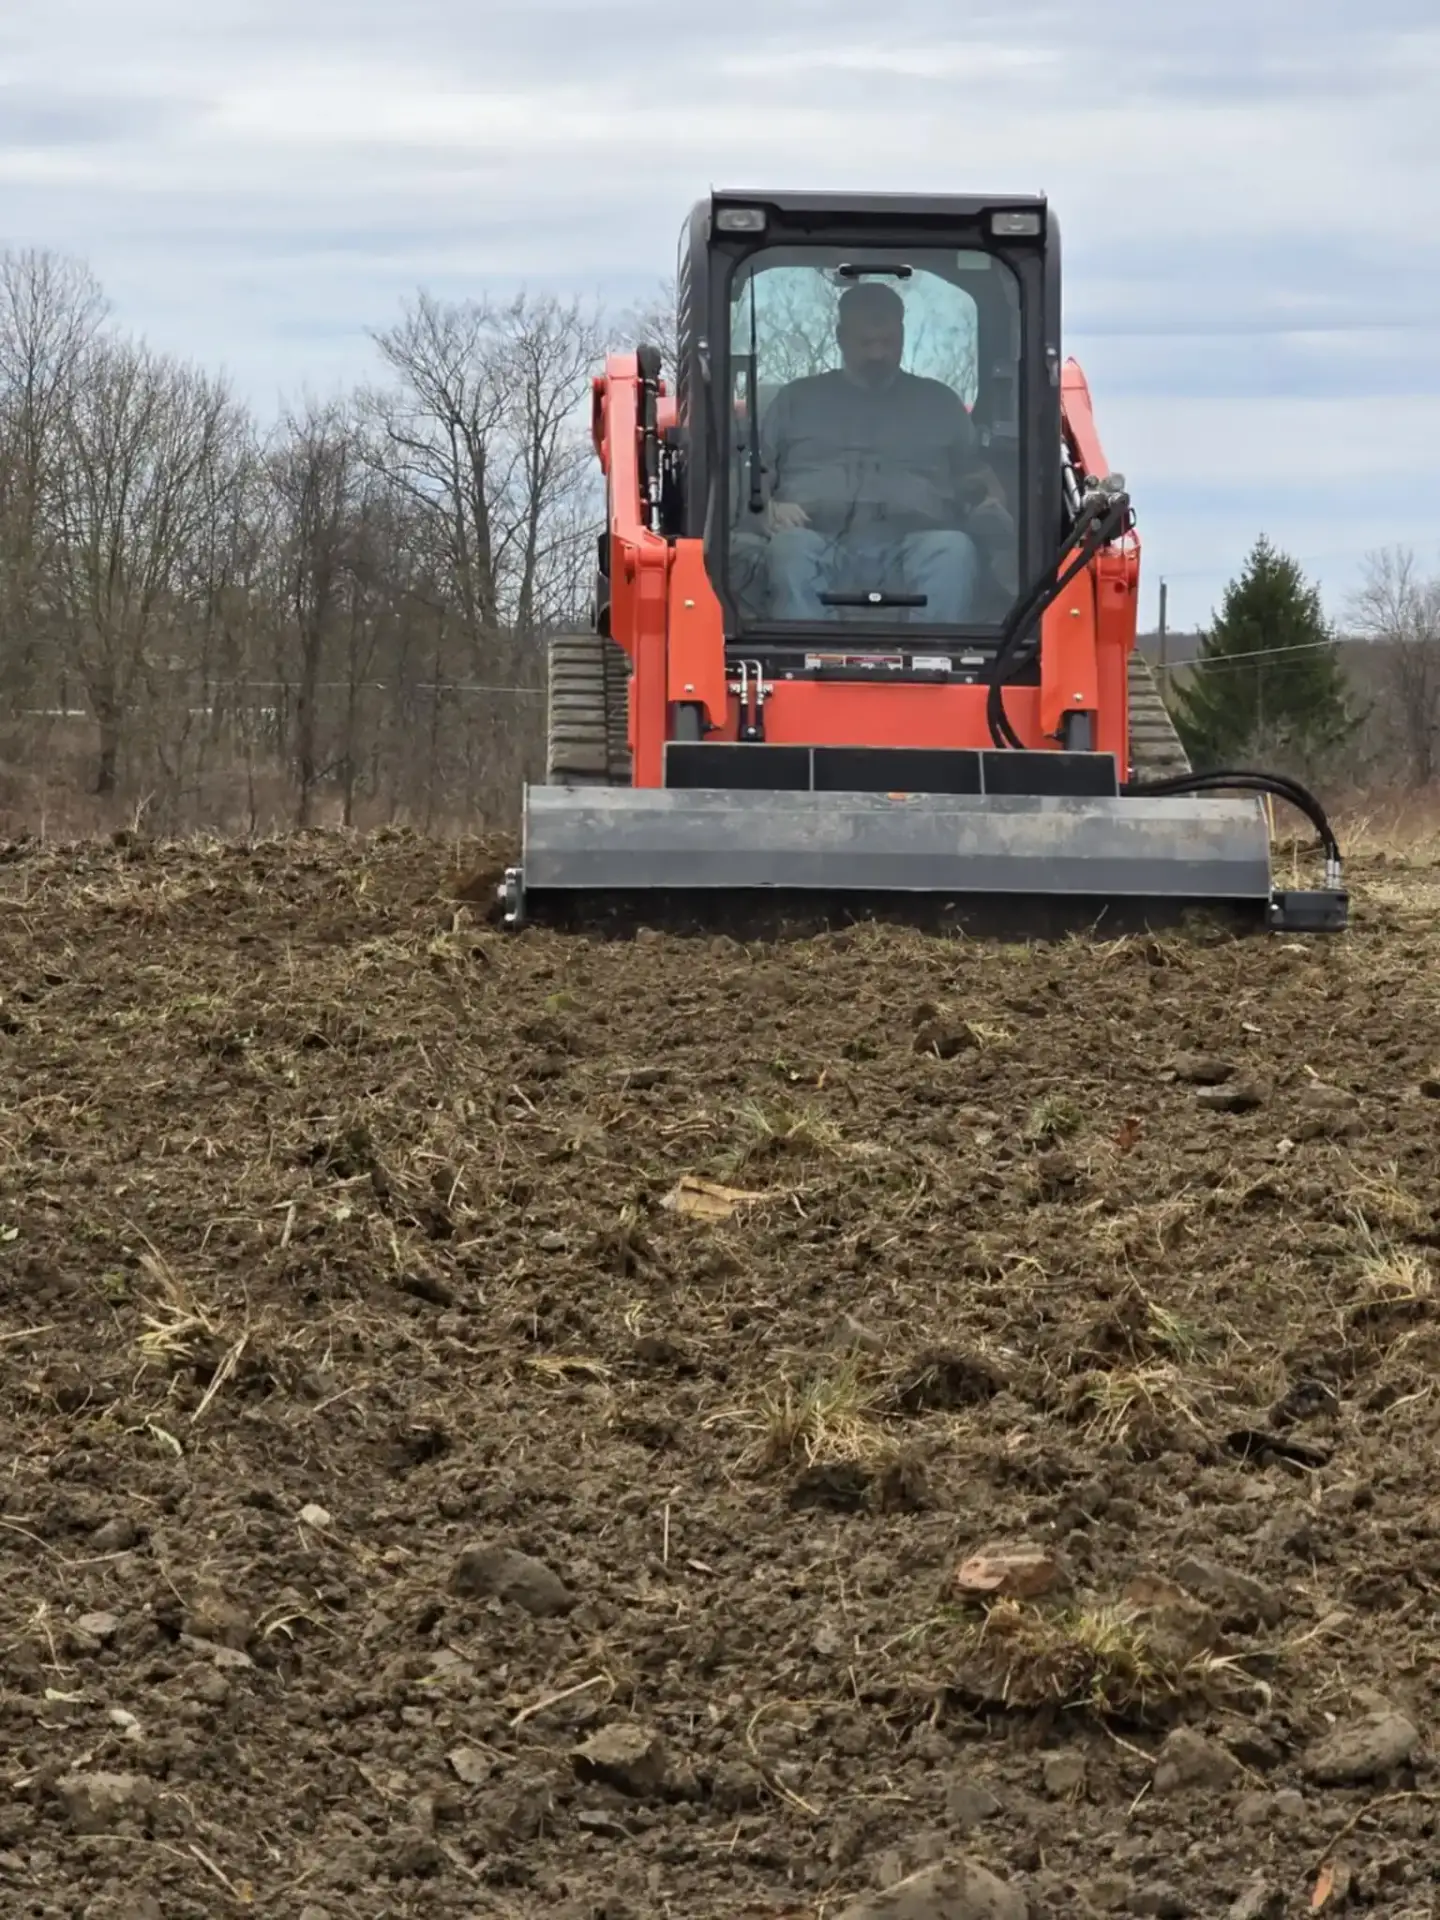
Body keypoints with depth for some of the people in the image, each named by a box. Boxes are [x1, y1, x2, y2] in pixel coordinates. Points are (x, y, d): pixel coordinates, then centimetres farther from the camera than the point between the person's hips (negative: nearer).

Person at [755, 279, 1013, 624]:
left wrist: (992, 506, 1)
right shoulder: (798, 398, 27)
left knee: (954, 551, -36)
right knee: (792, 550, -37)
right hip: (821, 540, 0)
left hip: (914, 541, 0)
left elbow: (975, 473, 26)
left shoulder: (939, 401, 29)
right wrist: (768, 506, -2)